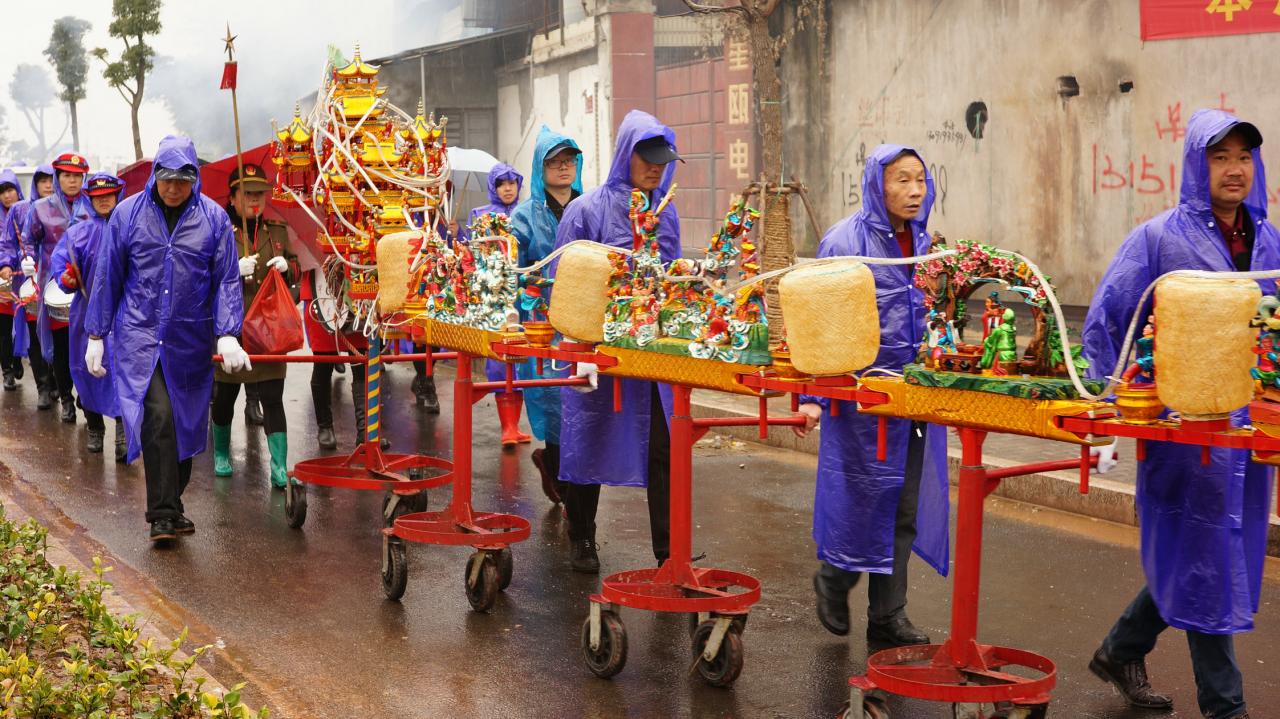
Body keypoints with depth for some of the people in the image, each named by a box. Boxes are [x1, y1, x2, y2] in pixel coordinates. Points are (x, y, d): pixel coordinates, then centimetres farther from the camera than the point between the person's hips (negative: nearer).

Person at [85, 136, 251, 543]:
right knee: (157, 417, -16)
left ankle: (170, 502, 27)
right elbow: (107, 278, 7)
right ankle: (164, 514, -12)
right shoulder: (128, 214, 1)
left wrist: (228, 334, -11)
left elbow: (227, 280, 1)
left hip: (191, 339, 2)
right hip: (140, 334, -2)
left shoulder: (213, 218, 2)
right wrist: (96, 336, 6)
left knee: (185, 421, 10)